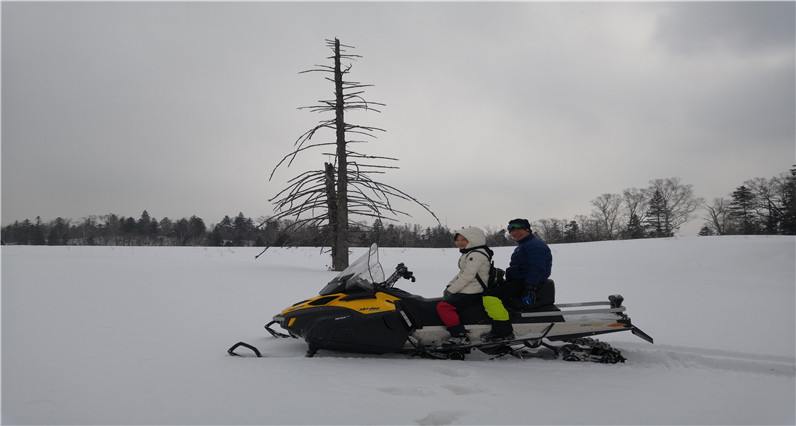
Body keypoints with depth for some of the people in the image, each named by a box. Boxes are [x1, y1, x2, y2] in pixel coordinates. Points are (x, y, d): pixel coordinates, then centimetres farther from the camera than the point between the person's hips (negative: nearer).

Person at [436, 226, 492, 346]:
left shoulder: (476, 255, -16)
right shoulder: (469, 254, 19)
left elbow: (467, 276, -22)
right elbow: (461, 273, 24)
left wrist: (450, 290, -16)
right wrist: (449, 286, 11)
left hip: (473, 293, -12)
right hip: (468, 290, 12)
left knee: (443, 306, -23)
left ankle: (460, 336, -25)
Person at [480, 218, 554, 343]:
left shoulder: (535, 245, -10)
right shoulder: (522, 246, 25)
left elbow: (536, 269, -22)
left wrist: (529, 290, -29)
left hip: (526, 284, -12)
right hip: (517, 281, 12)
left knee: (491, 297, -26)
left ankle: (503, 331, -26)